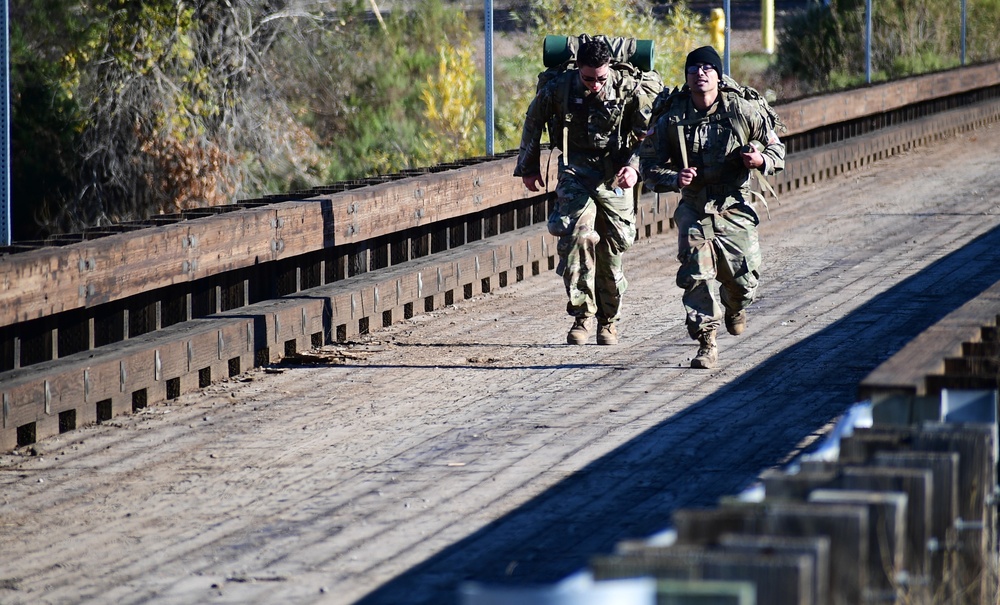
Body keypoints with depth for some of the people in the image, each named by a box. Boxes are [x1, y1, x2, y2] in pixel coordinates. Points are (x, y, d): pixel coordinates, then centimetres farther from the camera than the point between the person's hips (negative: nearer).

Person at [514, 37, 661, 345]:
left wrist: (634, 166, -21)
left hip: (615, 173, 0)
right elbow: (533, 122, 7)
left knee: (611, 248, 3)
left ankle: (608, 320, 22)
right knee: (578, 234, -22)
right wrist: (528, 167, 15)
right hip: (576, 170, 0)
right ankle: (582, 314, -14)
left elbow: (649, 134, -4)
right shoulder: (558, 88, -12)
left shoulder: (630, 88, -13)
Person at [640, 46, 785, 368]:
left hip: (735, 208, 0)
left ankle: (735, 306, 41)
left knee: (743, 278, 3)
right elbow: (649, 164, 0)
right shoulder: (671, 118, -6)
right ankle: (707, 344, -3)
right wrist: (673, 178, -21)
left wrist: (762, 160, -18)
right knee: (696, 275, -14)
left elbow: (776, 148, 5)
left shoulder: (744, 111, -7)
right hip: (694, 208, 0)